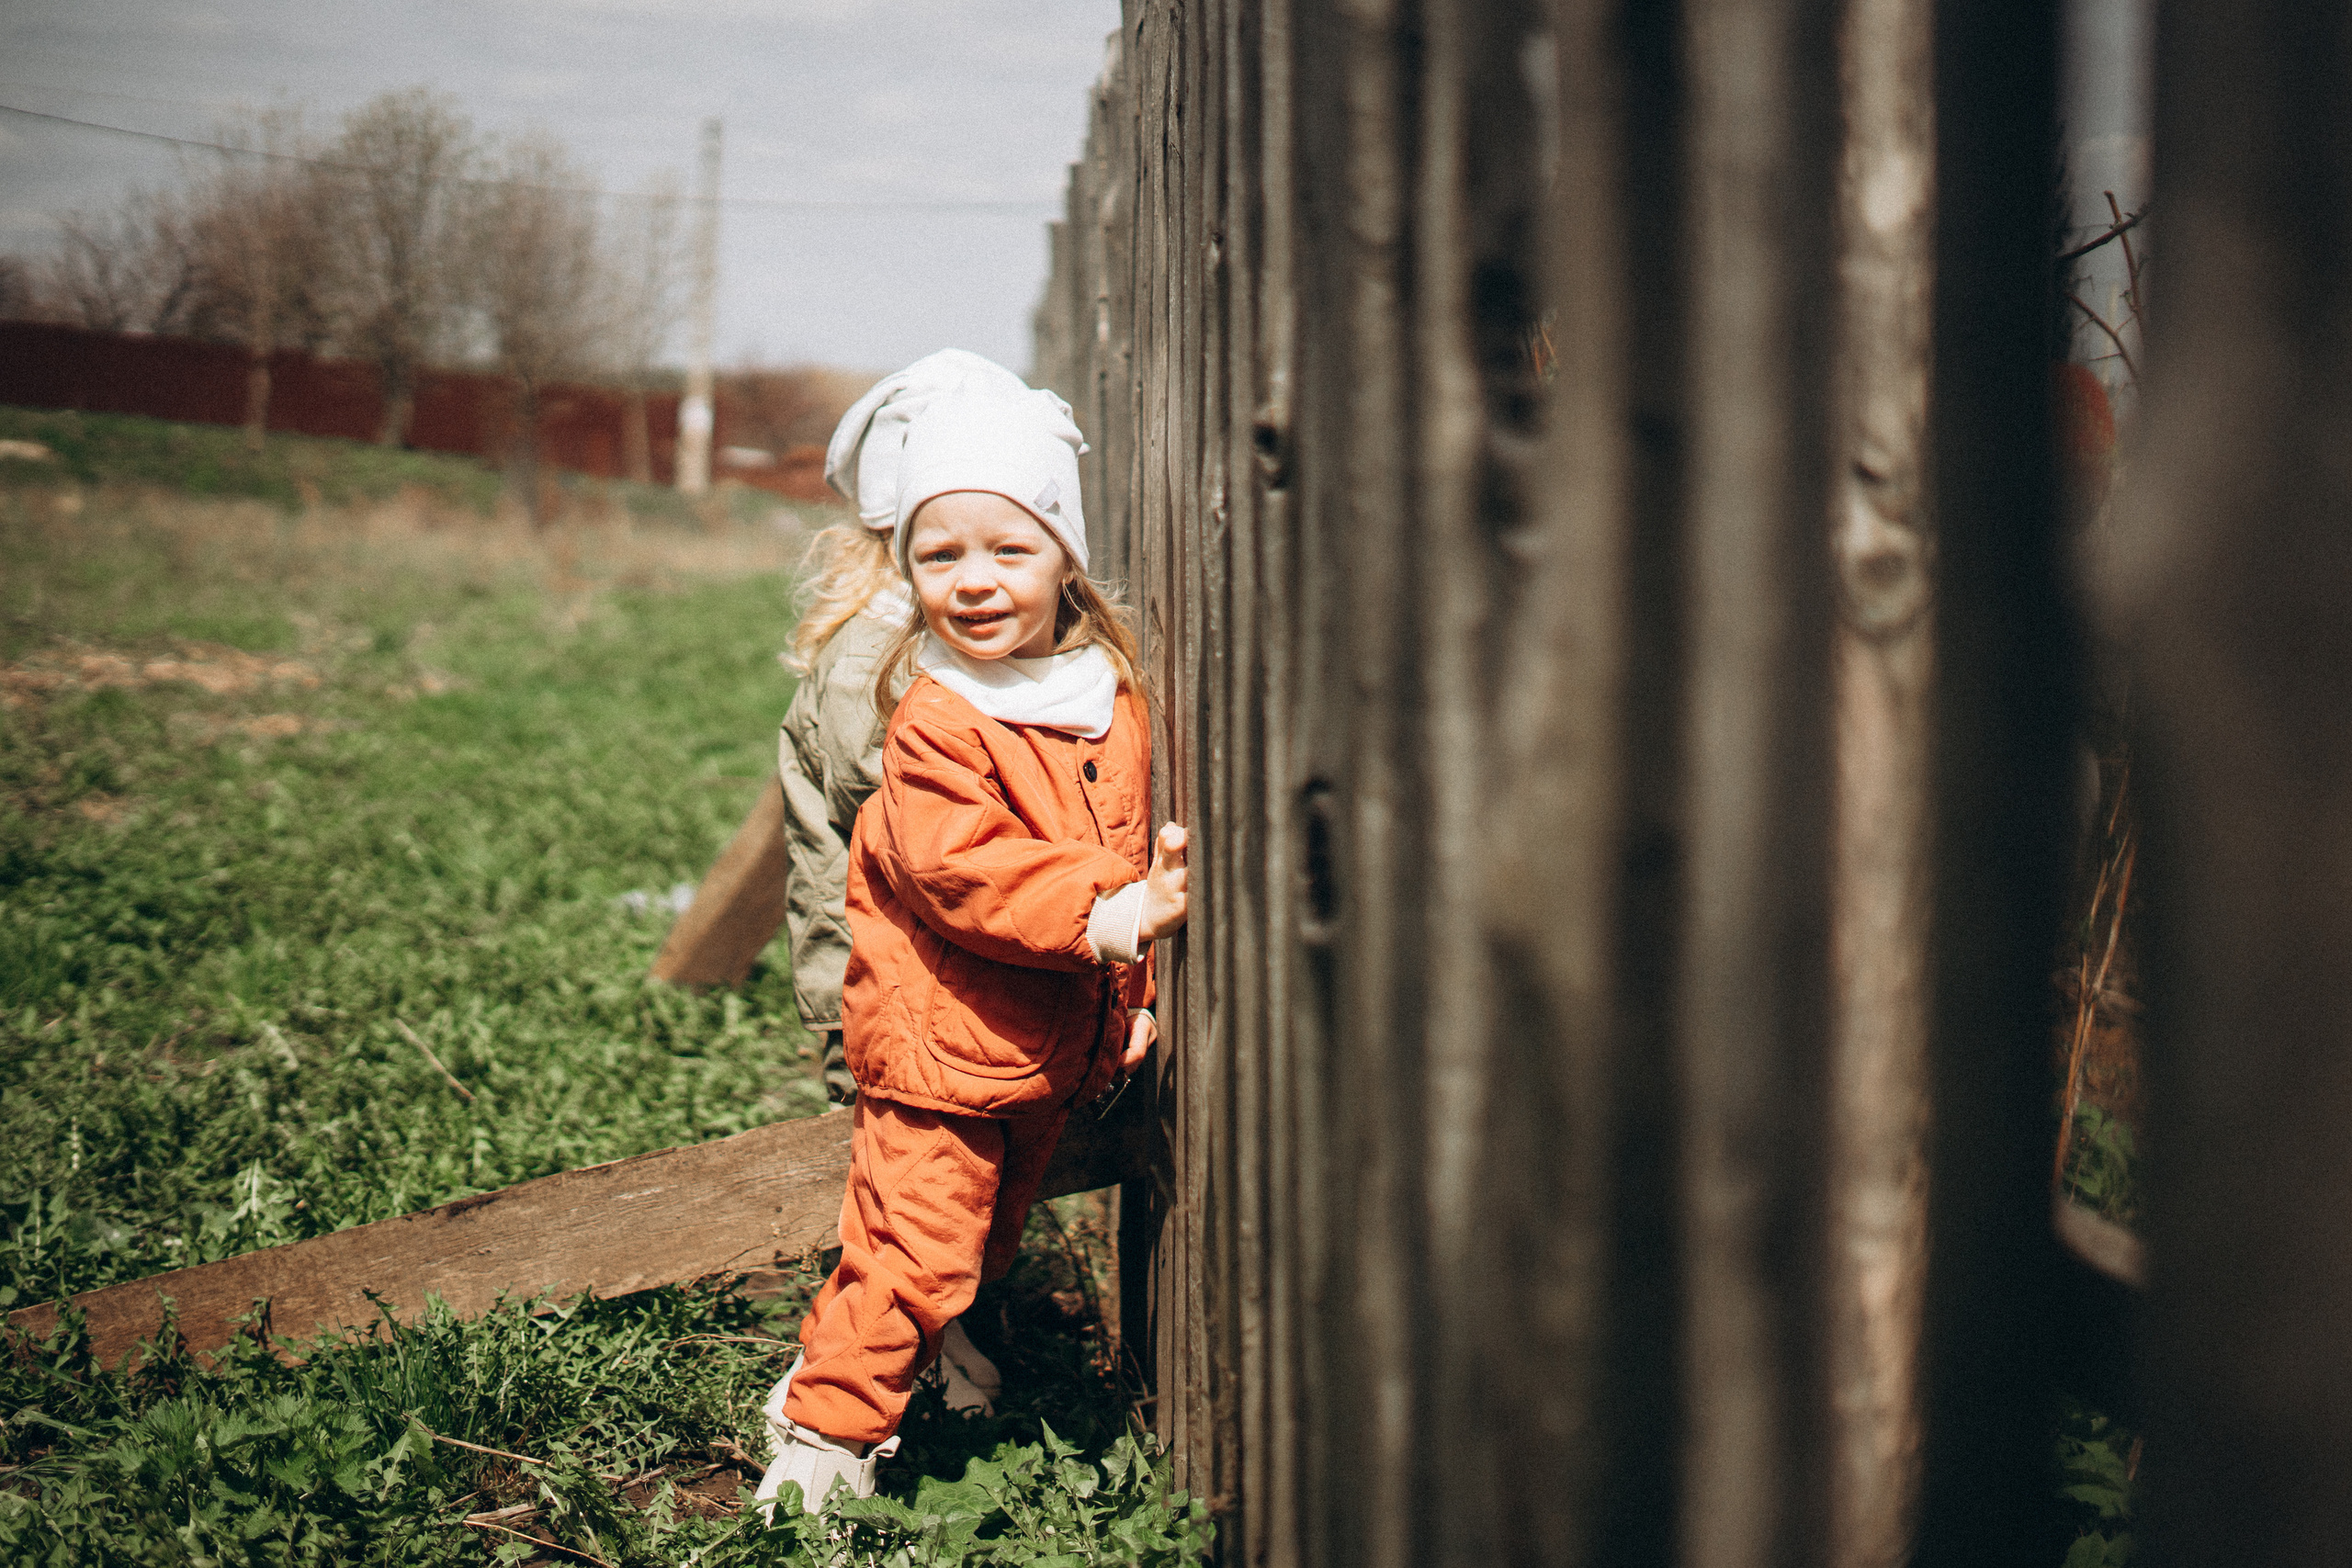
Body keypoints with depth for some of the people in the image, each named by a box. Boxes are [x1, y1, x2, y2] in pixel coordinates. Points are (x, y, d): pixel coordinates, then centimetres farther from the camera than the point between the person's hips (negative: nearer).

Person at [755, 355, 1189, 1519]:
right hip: (939, 1036, -7)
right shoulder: (934, 722, -18)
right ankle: (825, 1428, 7)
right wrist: (1101, 918, -33)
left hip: (1055, 1040, 7)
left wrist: (1128, 990, 15)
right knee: (914, 1243, -6)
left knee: (991, 1230, 21)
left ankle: (926, 1351, 42)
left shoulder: (1111, 694, 3)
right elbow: (962, 871, -26)